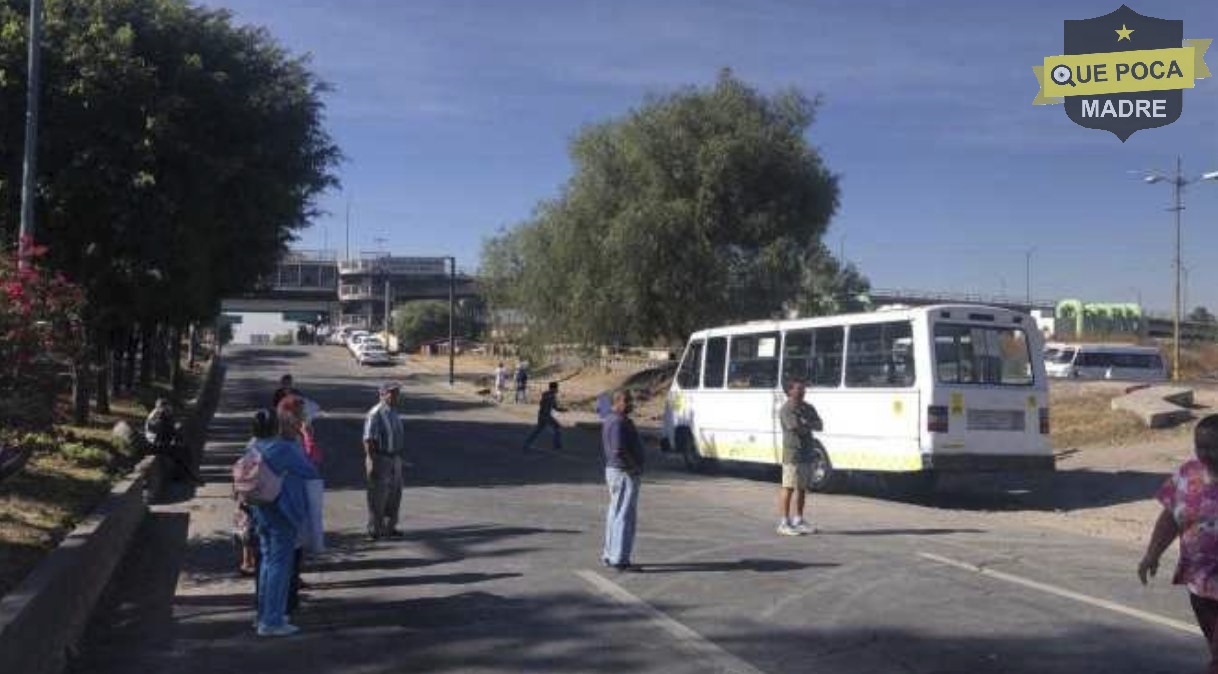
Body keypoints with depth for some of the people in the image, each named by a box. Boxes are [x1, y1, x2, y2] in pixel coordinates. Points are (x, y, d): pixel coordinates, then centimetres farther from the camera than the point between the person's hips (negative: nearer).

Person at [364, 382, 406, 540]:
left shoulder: (394, 414, 12)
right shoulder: (375, 414, -16)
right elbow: (368, 440, -20)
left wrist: (400, 458, 19)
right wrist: (372, 463, -23)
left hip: (395, 459, 9)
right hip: (381, 459, -9)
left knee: (394, 494, 14)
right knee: (378, 496, -1)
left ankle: (389, 527, 27)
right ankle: (374, 530, 10)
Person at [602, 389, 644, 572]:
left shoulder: (609, 420, 14)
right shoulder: (619, 422, -19)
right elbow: (619, 451, -28)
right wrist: (635, 466, -15)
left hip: (613, 470, 11)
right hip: (625, 474, -11)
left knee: (615, 514, 17)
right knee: (625, 516, -8)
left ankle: (609, 555, 25)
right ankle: (620, 560, -8)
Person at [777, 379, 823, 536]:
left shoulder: (808, 408, 15)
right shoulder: (786, 409, -10)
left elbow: (819, 425, 5)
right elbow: (795, 427, -21)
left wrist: (805, 423, -12)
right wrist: (809, 425, -3)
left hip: (807, 452, 8)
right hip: (792, 453, -8)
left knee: (802, 488, 13)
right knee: (788, 487, -7)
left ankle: (798, 520, 22)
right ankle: (784, 523, -4)